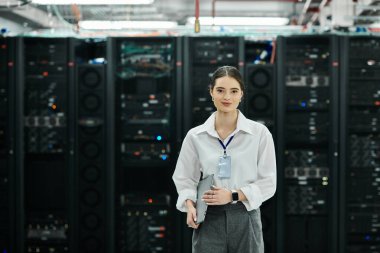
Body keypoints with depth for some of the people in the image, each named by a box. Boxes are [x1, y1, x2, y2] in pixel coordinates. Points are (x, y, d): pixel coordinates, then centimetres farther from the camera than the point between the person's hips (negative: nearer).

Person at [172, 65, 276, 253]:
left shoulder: (260, 133, -2)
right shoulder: (195, 136, 2)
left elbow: (268, 183, -2)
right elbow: (185, 179, 9)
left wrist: (233, 196, -15)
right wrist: (190, 205, -10)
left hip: (245, 219, 0)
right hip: (209, 220, 0)